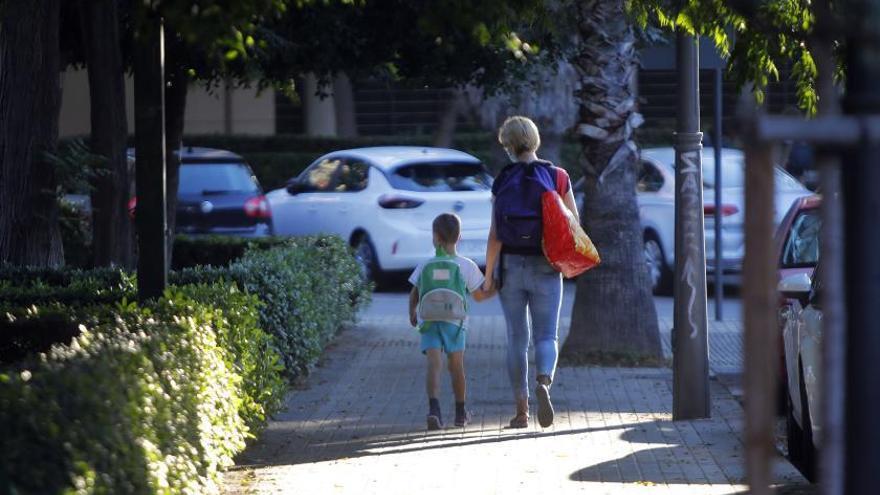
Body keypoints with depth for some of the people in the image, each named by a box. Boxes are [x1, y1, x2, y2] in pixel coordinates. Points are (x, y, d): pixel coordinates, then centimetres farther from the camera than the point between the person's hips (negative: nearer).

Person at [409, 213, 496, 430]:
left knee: (433, 364, -10)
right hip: (455, 321, 1)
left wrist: (412, 314, 25)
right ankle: (461, 412, 25)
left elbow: (414, 294, 8)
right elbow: (479, 295, 8)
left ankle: (434, 407, -31)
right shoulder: (467, 266, 3)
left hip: (428, 320, -1)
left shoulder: (425, 265, 4)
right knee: (456, 367, 14)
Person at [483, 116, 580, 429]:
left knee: (517, 338, 10)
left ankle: (521, 410, 10)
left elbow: (495, 235, -7)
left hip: (511, 266, 0)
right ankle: (543, 382, -28)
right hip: (545, 268, 0)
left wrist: (488, 276, 0)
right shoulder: (558, 177, -3)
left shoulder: (502, 182, -4)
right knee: (546, 336, 3)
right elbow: (574, 224, 1)